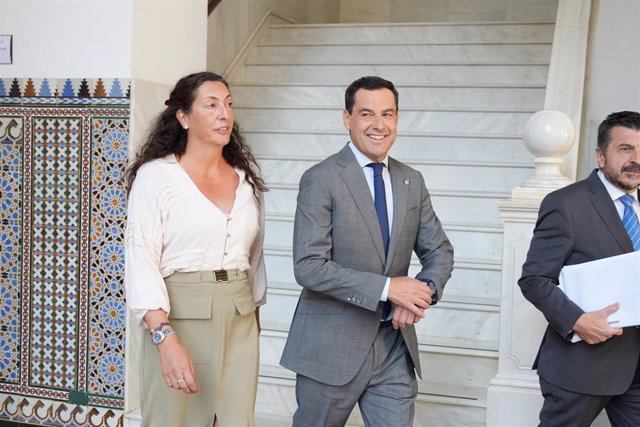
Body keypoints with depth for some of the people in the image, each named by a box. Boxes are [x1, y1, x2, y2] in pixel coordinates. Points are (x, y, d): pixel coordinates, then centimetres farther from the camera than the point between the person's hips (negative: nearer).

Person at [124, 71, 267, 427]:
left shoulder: (247, 178, 10)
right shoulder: (156, 175, -5)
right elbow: (141, 260, -12)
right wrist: (166, 339, -21)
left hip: (240, 321, 4)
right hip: (178, 318, -4)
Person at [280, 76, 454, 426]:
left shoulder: (412, 182, 9)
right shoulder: (321, 180, -10)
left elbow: (439, 251, 13)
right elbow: (309, 267, -17)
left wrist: (424, 290, -10)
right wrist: (386, 287, -22)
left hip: (395, 345, 5)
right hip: (332, 345, -4)